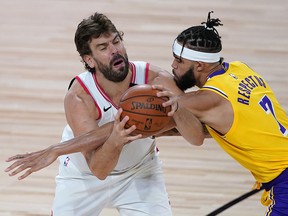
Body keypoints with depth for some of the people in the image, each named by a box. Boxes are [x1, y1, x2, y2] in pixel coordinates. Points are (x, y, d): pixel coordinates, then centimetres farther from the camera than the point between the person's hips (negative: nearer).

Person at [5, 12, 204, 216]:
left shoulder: (156, 80, -29)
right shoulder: (78, 97, -33)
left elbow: (197, 137, -33)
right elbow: (98, 169, -36)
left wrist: (177, 106, -51)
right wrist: (114, 141, -56)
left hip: (140, 171, 1)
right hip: (84, 175, -1)